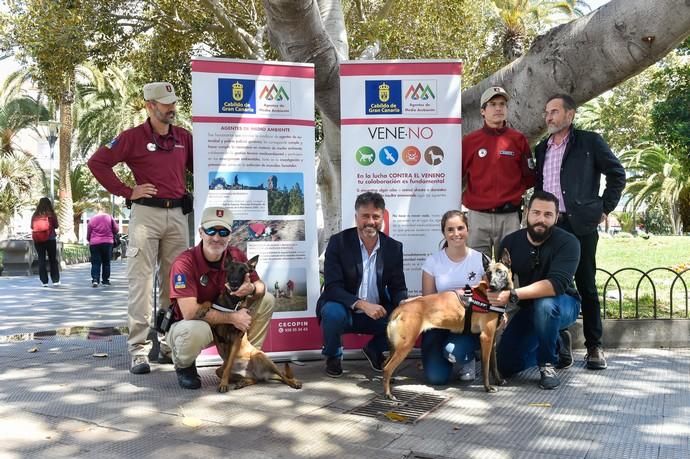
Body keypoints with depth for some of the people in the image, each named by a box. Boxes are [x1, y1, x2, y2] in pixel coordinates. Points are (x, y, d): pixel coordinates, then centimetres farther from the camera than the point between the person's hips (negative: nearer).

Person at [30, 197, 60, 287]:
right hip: (50, 239, -1)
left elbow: (32, 227, 5)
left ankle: (44, 281, 5)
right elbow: (56, 226, 1)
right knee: (53, 259, 9)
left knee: (41, 259, 7)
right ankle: (55, 280, 10)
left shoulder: (35, 215, -2)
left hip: (38, 240, 1)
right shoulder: (51, 214, -7)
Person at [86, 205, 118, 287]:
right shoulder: (109, 217, 2)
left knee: (95, 263, 1)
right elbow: (116, 229, 5)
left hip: (94, 243, 0)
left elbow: (88, 233, 6)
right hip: (107, 242, 0)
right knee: (106, 262, 10)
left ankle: (95, 280, -13)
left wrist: (89, 240, 25)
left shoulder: (92, 219, 2)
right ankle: (106, 280, 12)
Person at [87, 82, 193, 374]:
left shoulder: (184, 137, 12)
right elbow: (97, 162, -3)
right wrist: (126, 192, -6)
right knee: (141, 280, -6)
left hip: (177, 215, 5)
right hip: (146, 214, -4)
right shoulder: (133, 137, -1)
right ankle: (139, 350, -4)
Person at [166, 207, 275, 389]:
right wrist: (232, 317, -28)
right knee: (197, 330, -41)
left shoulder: (236, 256, -9)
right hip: (186, 325, -5)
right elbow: (190, 312, -31)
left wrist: (251, 288, -25)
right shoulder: (184, 263, -25)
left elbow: (260, 285, 1)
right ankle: (183, 366, -4)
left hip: (224, 324, 5)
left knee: (267, 300, -7)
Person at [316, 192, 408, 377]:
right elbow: (332, 287, -19)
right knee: (332, 312, -34)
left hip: (377, 314, 3)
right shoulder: (338, 242, -13)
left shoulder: (394, 247, -3)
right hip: (344, 310, -3)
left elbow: (398, 288, -1)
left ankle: (374, 350, 11)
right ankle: (333, 356, -1)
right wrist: (362, 304, -34)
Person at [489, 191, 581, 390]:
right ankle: (556, 345, 23)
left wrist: (512, 295, -45)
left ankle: (548, 365, -16)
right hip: (528, 308, 5)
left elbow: (556, 284, -36)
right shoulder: (511, 242, -7)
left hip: (562, 306, -4)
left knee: (544, 304, -40)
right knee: (505, 366, -4)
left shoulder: (567, 242, -22)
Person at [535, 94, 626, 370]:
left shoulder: (589, 142, 2)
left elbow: (617, 173, 4)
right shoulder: (542, 148, 17)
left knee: (586, 286, 2)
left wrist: (605, 208, -1)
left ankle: (594, 347, 12)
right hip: (548, 226, 4)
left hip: (580, 225, -4)